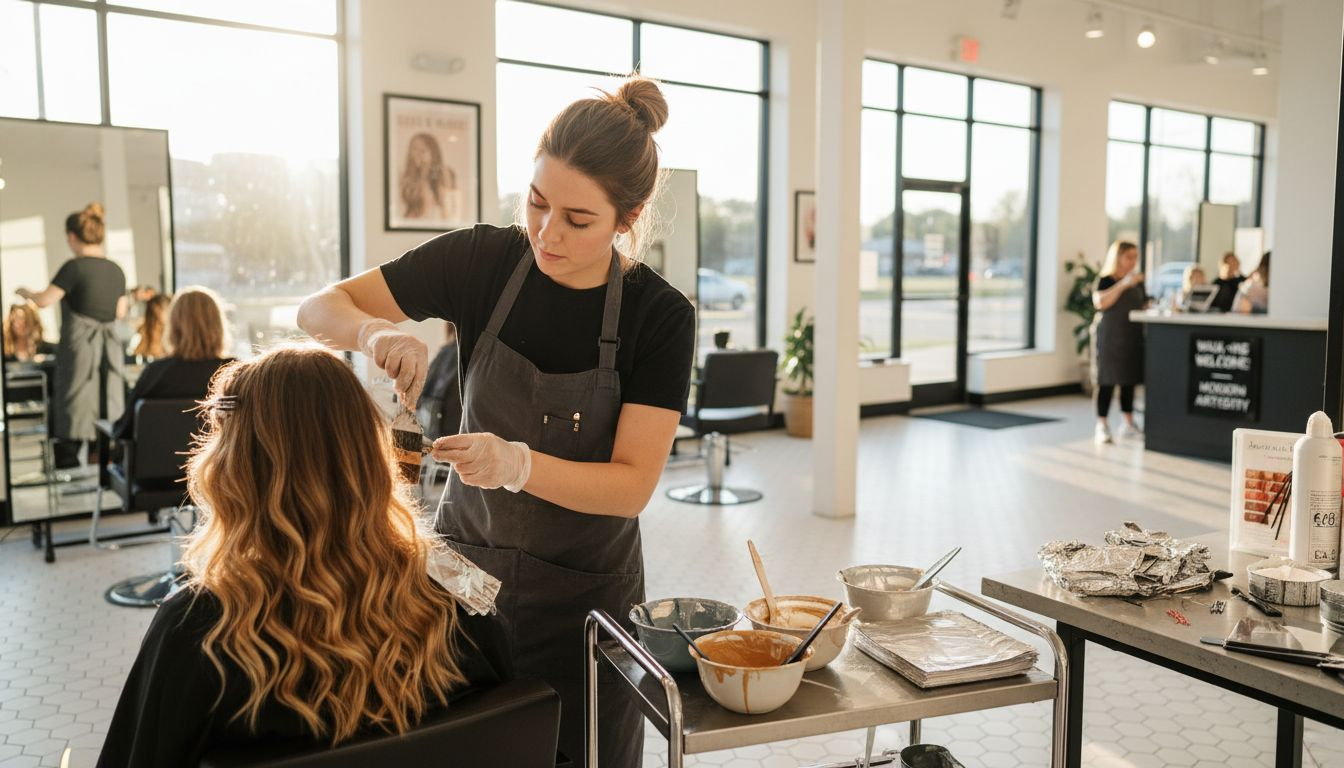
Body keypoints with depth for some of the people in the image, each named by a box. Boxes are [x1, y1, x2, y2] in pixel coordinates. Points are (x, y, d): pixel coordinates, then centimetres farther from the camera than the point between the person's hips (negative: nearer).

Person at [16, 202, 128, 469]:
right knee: (109, 414, 10)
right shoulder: (115, 269, 7)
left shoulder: (74, 267, -11)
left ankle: (68, 464, 6)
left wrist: (25, 292, 8)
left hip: (79, 347, -5)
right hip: (111, 349, 6)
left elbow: (44, 301, -12)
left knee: (75, 417, 1)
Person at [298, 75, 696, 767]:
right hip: (466, 565, 1)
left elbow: (632, 485, -18)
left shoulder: (660, 316, -15)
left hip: (584, 594, -1)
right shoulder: (481, 260, -11)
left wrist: (518, 463, -35)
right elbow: (319, 308, -4)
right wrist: (376, 331, -27)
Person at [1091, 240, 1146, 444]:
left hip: (1133, 336, 6)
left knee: (1129, 379, 10)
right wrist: (1123, 284, -24)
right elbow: (1099, 302, -23)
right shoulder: (1106, 280, -6)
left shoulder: (1137, 282, 13)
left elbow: (1144, 306, 20)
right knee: (1107, 381, -5)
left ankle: (1129, 424, 20)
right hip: (1109, 336, -6)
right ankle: (1102, 427, 0)